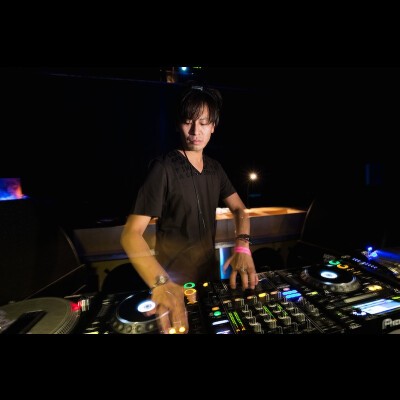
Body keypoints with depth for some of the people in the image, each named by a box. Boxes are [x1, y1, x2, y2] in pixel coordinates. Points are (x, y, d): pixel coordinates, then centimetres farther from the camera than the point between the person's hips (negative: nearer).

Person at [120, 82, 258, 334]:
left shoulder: (214, 168, 0)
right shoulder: (164, 168, -21)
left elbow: (239, 209, 1)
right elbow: (131, 233, -26)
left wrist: (242, 247, -18)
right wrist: (160, 283, -42)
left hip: (210, 273, 6)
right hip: (174, 282, -6)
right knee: (180, 322, 20)